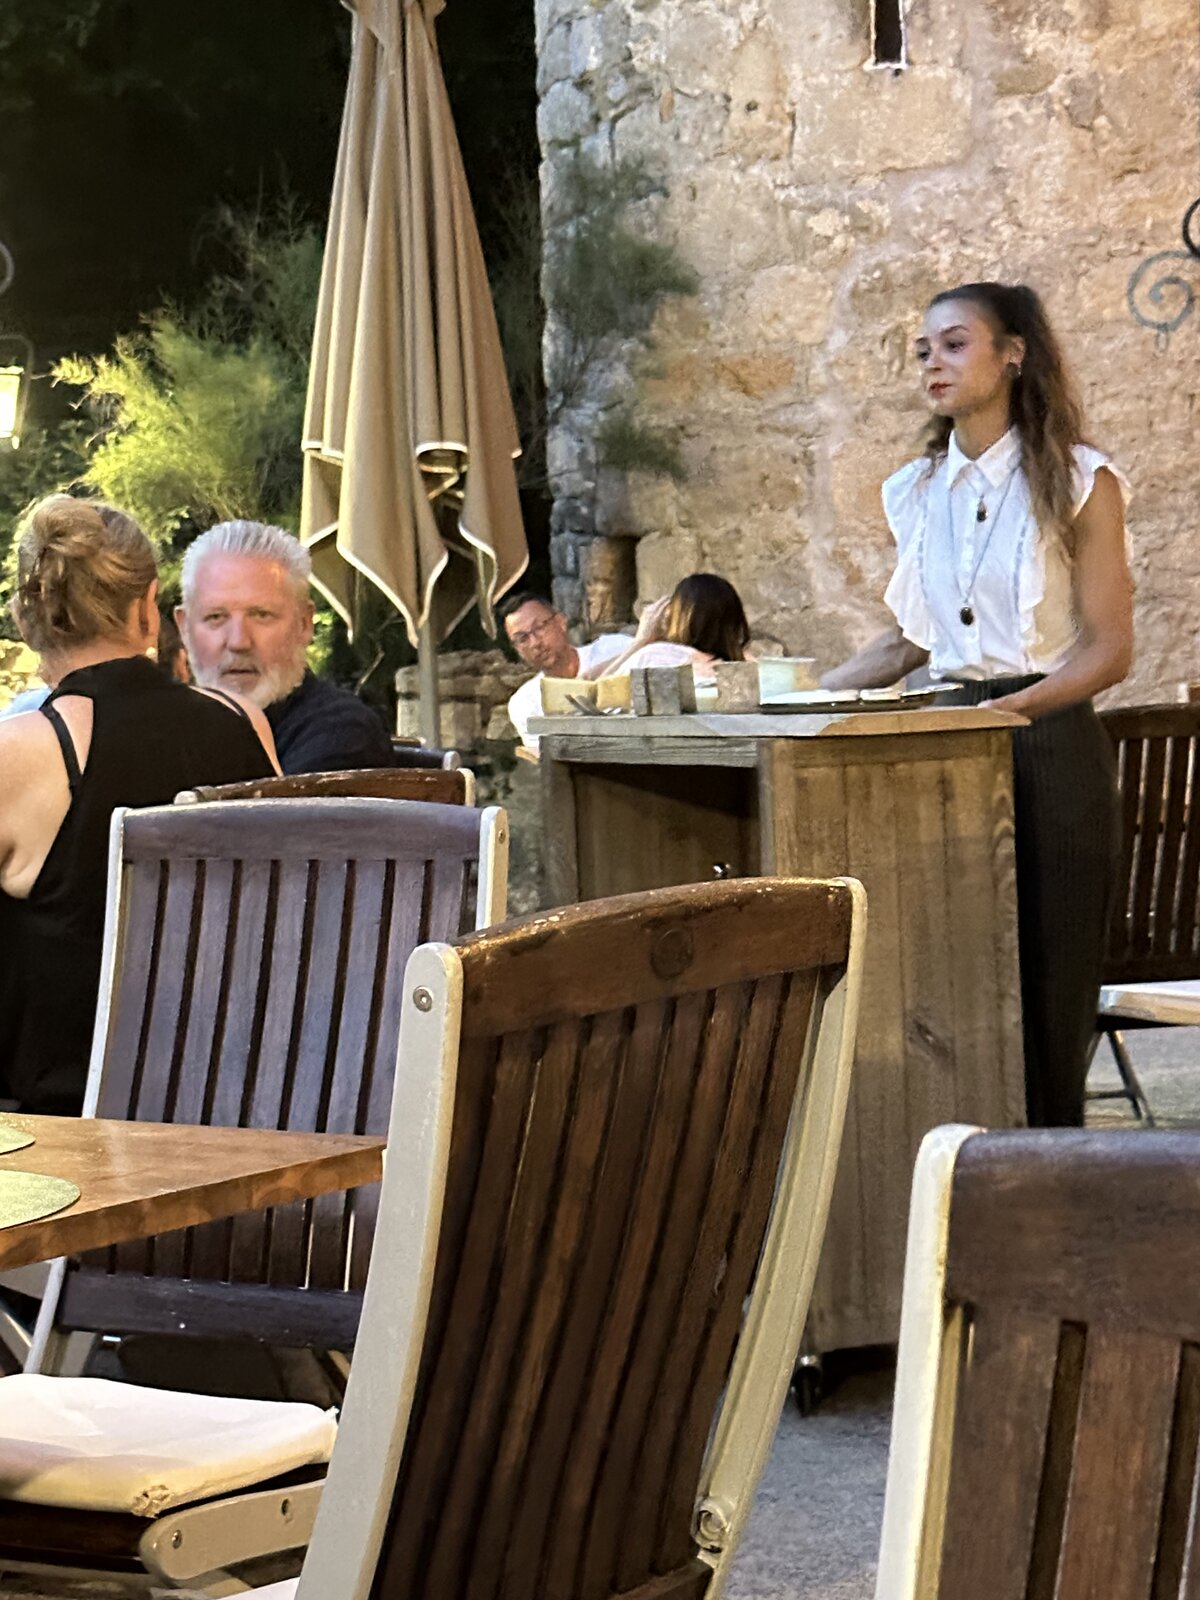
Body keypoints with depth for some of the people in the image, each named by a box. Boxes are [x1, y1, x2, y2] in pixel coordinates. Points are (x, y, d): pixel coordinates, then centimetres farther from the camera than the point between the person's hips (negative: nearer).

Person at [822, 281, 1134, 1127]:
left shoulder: (1078, 483, -2)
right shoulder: (918, 494, 12)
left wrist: (1008, 708, -20)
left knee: (1049, 984, -3)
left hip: (1051, 746, -4)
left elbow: (1110, 648, -7)